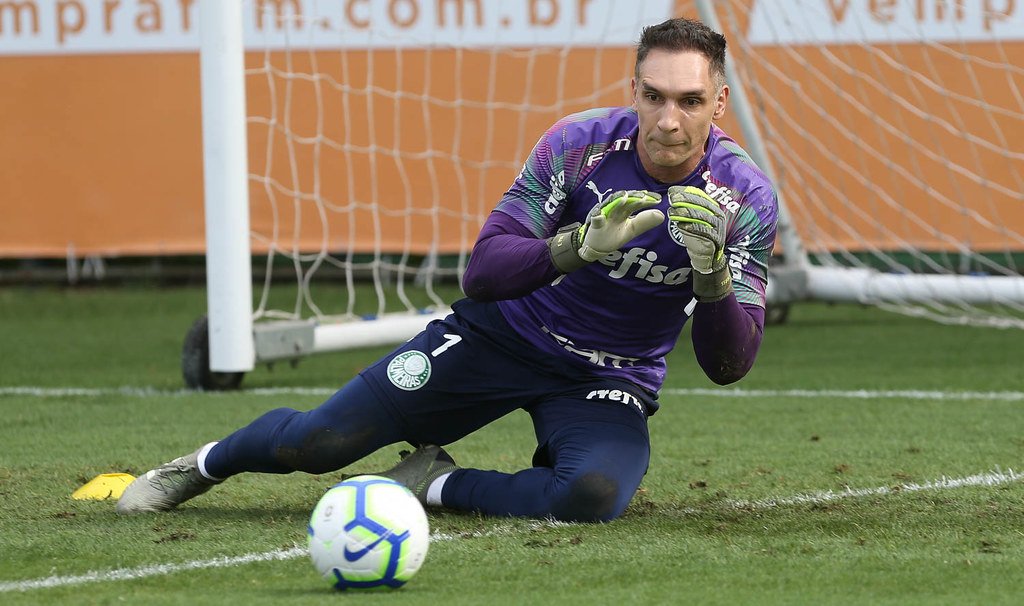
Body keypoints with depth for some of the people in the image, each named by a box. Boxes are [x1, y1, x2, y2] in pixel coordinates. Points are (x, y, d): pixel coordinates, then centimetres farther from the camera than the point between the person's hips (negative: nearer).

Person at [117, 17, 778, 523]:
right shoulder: (577, 144, -18)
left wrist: (712, 272, -38)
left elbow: (729, 365, -18)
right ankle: (205, 465, 28)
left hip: (608, 381, 0)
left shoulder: (747, 198, -17)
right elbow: (482, 272, -23)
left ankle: (439, 485, -7)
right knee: (313, 443, -8)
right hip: (501, 331, 0)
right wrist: (580, 245, -41)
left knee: (595, 496, -35)